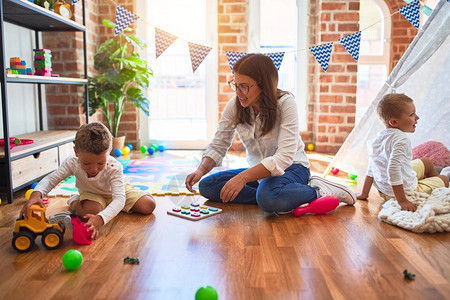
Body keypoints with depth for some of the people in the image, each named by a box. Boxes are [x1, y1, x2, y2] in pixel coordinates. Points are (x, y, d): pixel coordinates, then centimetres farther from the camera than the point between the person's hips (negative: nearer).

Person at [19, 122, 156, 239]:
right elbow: (51, 178, -29)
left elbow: (119, 199, -48)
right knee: (91, 210, -36)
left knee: (149, 206, -14)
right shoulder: (72, 163, -33)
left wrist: (101, 218, -68)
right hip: (91, 193, 0)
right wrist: (36, 193, -55)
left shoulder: (115, 168, -40)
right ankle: (74, 203, 3)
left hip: (115, 191, 0)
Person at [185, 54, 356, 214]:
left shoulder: (285, 103, -21)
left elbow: (285, 157, -29)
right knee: (206, 186, -14)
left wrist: (243, 177, -39)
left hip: (290, 167, -6)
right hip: (259, 170, 7)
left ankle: (318, 191, -10)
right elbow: (218, 146, -1)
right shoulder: (234, 106, -7)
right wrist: (201, 170, -22)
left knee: (269, 198, -40)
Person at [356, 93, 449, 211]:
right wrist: (402, 201, -34)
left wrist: (364, 193, 12)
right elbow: (393, 169, -36)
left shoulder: (379, 137, 3)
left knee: (426, 162, 28)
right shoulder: (401, 139, -25)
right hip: (406, 190, -9)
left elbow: (370, 170, 7)